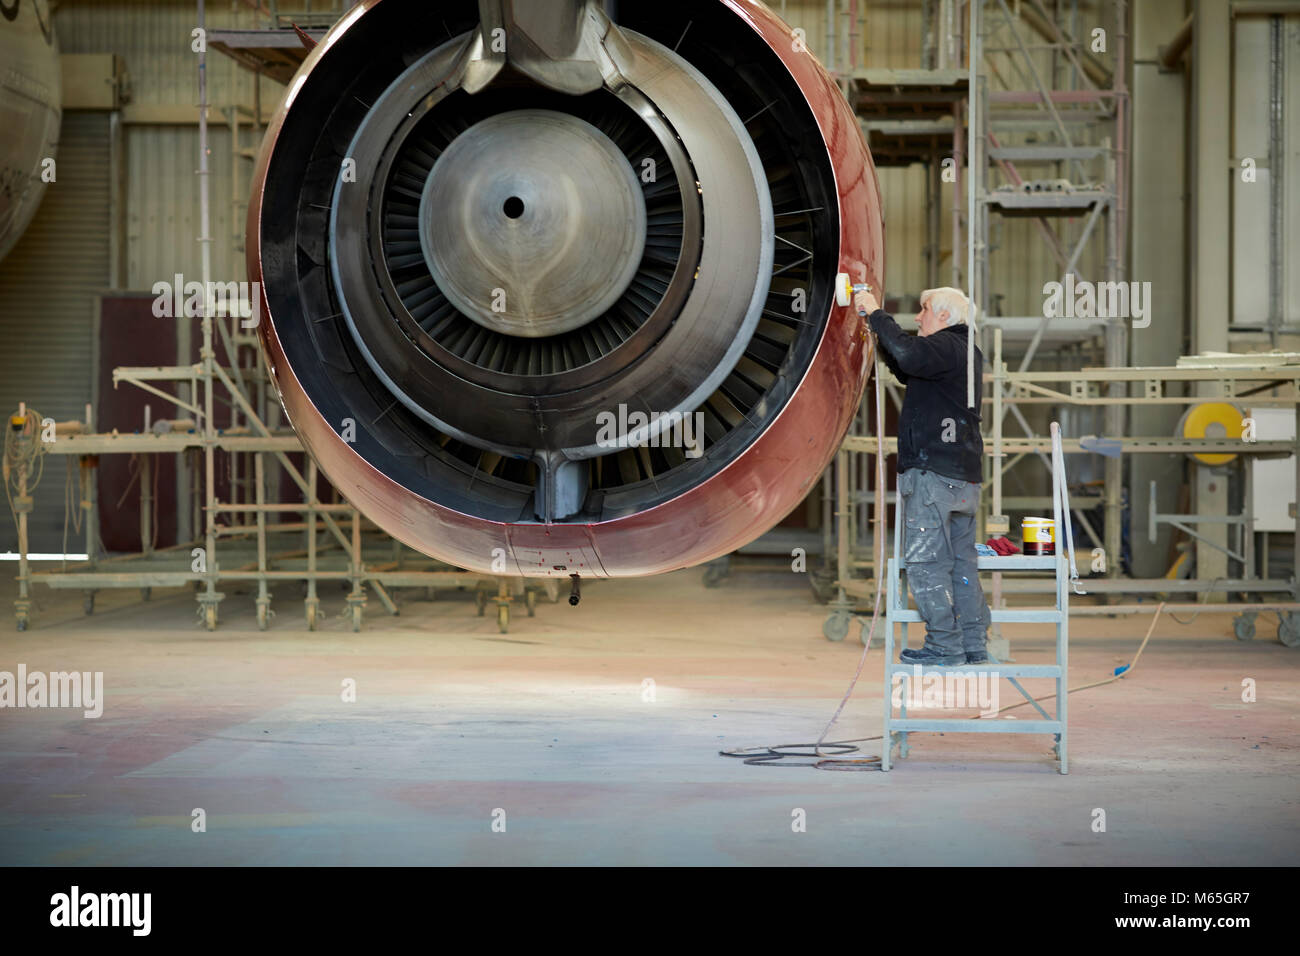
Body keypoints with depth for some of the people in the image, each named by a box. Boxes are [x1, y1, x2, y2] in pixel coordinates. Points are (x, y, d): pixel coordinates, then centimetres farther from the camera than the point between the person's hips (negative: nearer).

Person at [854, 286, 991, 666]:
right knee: (961, 560, 12)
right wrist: (878, 323, 23)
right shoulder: (966, 352, 22)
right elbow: (906, 369, 32)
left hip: (934, 471, -10)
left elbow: (909, 354, -31)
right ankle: (974, 645, 13)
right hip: (964, 475, 10)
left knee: (925, 561, -7)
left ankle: (945, 646, -7)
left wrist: (877, 314, -18)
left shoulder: (946, 346, -9)